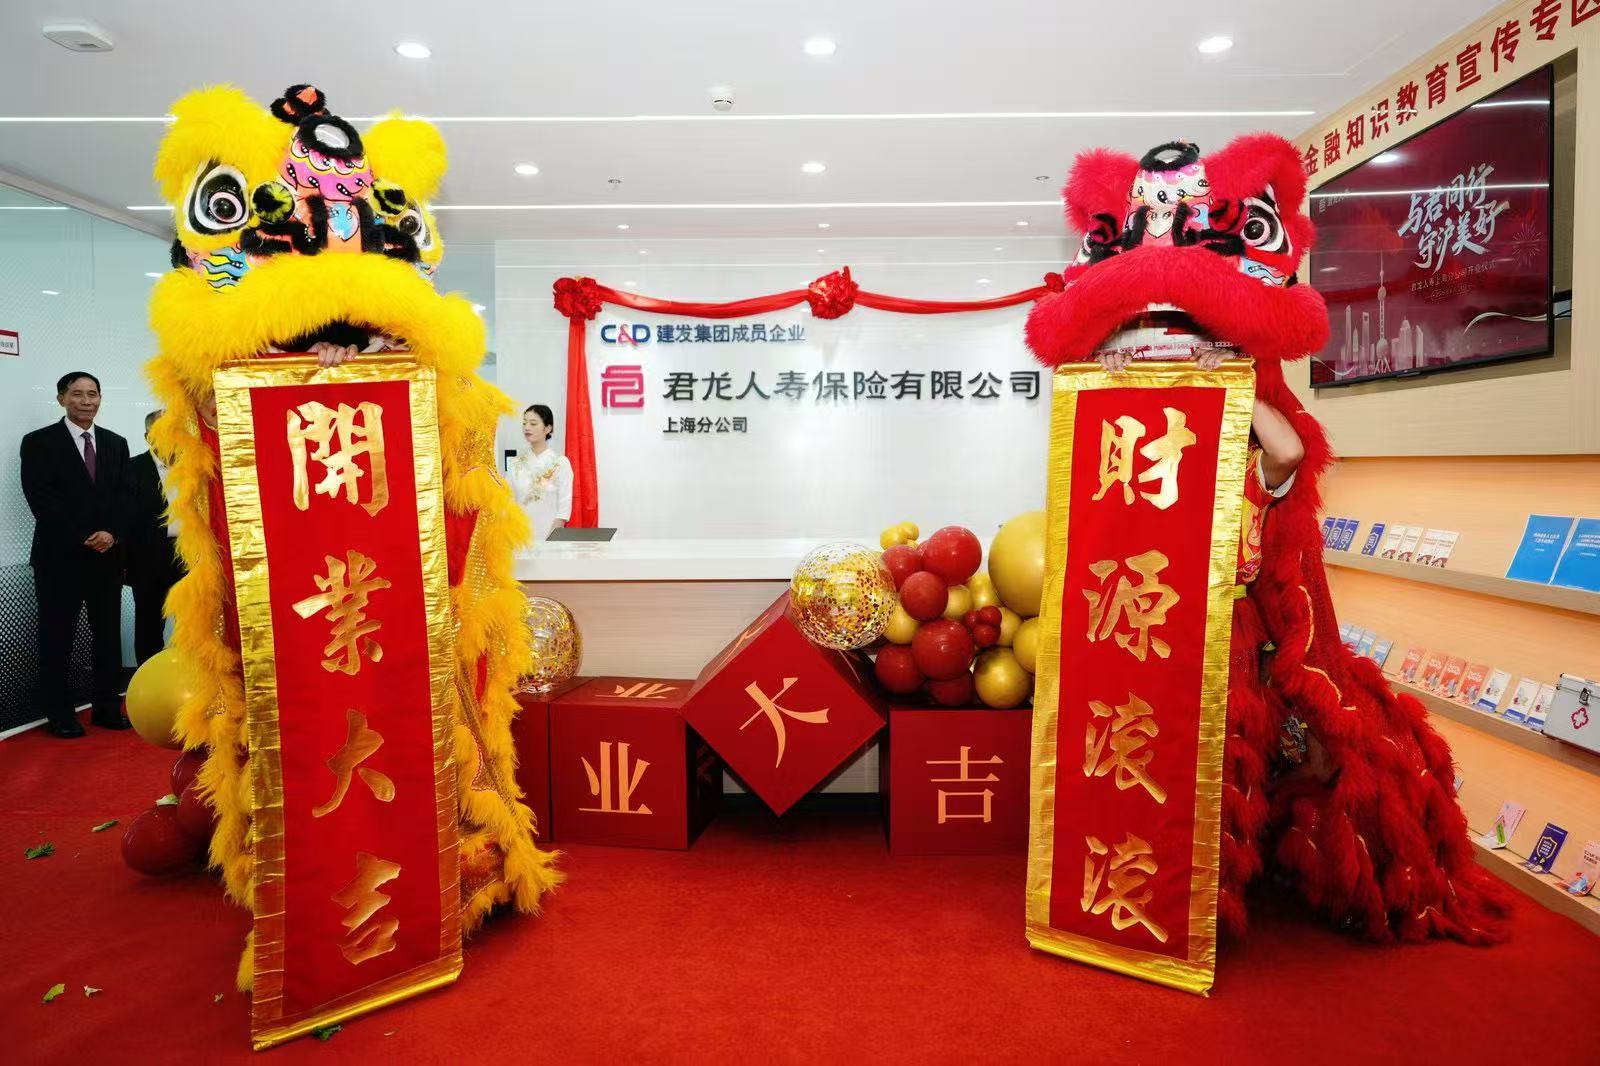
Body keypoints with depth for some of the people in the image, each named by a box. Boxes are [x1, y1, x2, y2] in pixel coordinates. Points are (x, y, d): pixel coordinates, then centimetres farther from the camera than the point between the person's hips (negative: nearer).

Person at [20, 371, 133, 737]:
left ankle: (107, 707, 16)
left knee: (109, 634, 7)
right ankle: (59, 714, 11)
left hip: (108, 554, 4)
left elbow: (124, 497, 8)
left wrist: (112, 534, -9)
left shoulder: (116, 443, 13)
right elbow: (41, 500, -8)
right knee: (57, 638, 2)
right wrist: (82, 539, -13)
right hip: (60, 557, -4)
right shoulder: (38, 443, 1)